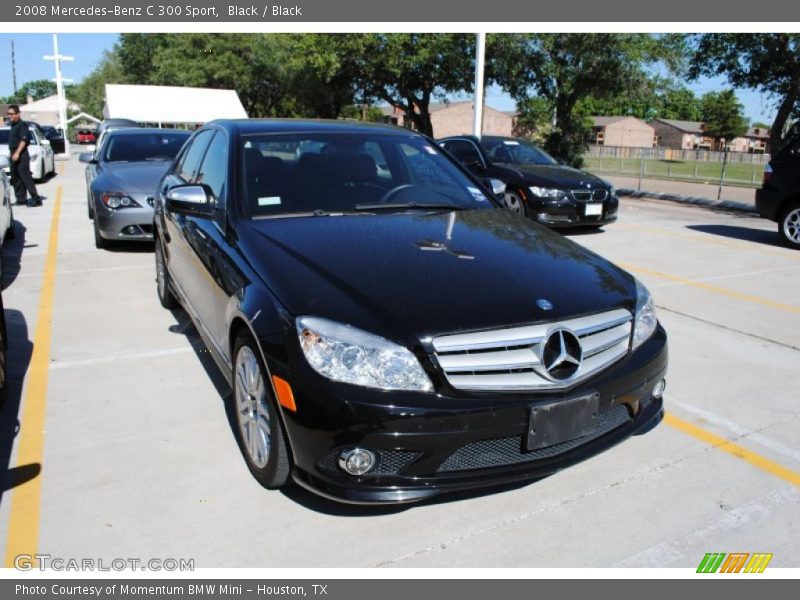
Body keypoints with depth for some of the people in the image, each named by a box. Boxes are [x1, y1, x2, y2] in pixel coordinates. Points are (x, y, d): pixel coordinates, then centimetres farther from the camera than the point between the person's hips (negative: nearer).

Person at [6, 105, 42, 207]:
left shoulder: (22, 125, -9)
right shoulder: (13, 125, 17)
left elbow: (23, 140, -19)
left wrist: (17, 153, -26)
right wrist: (11, 152, 20)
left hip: (21, 155, -9)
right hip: (14, 155, 9)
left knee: (26, 177, -11)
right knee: (15, 179, 9)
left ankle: (36, 199, -10)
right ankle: (20, 199, 14)